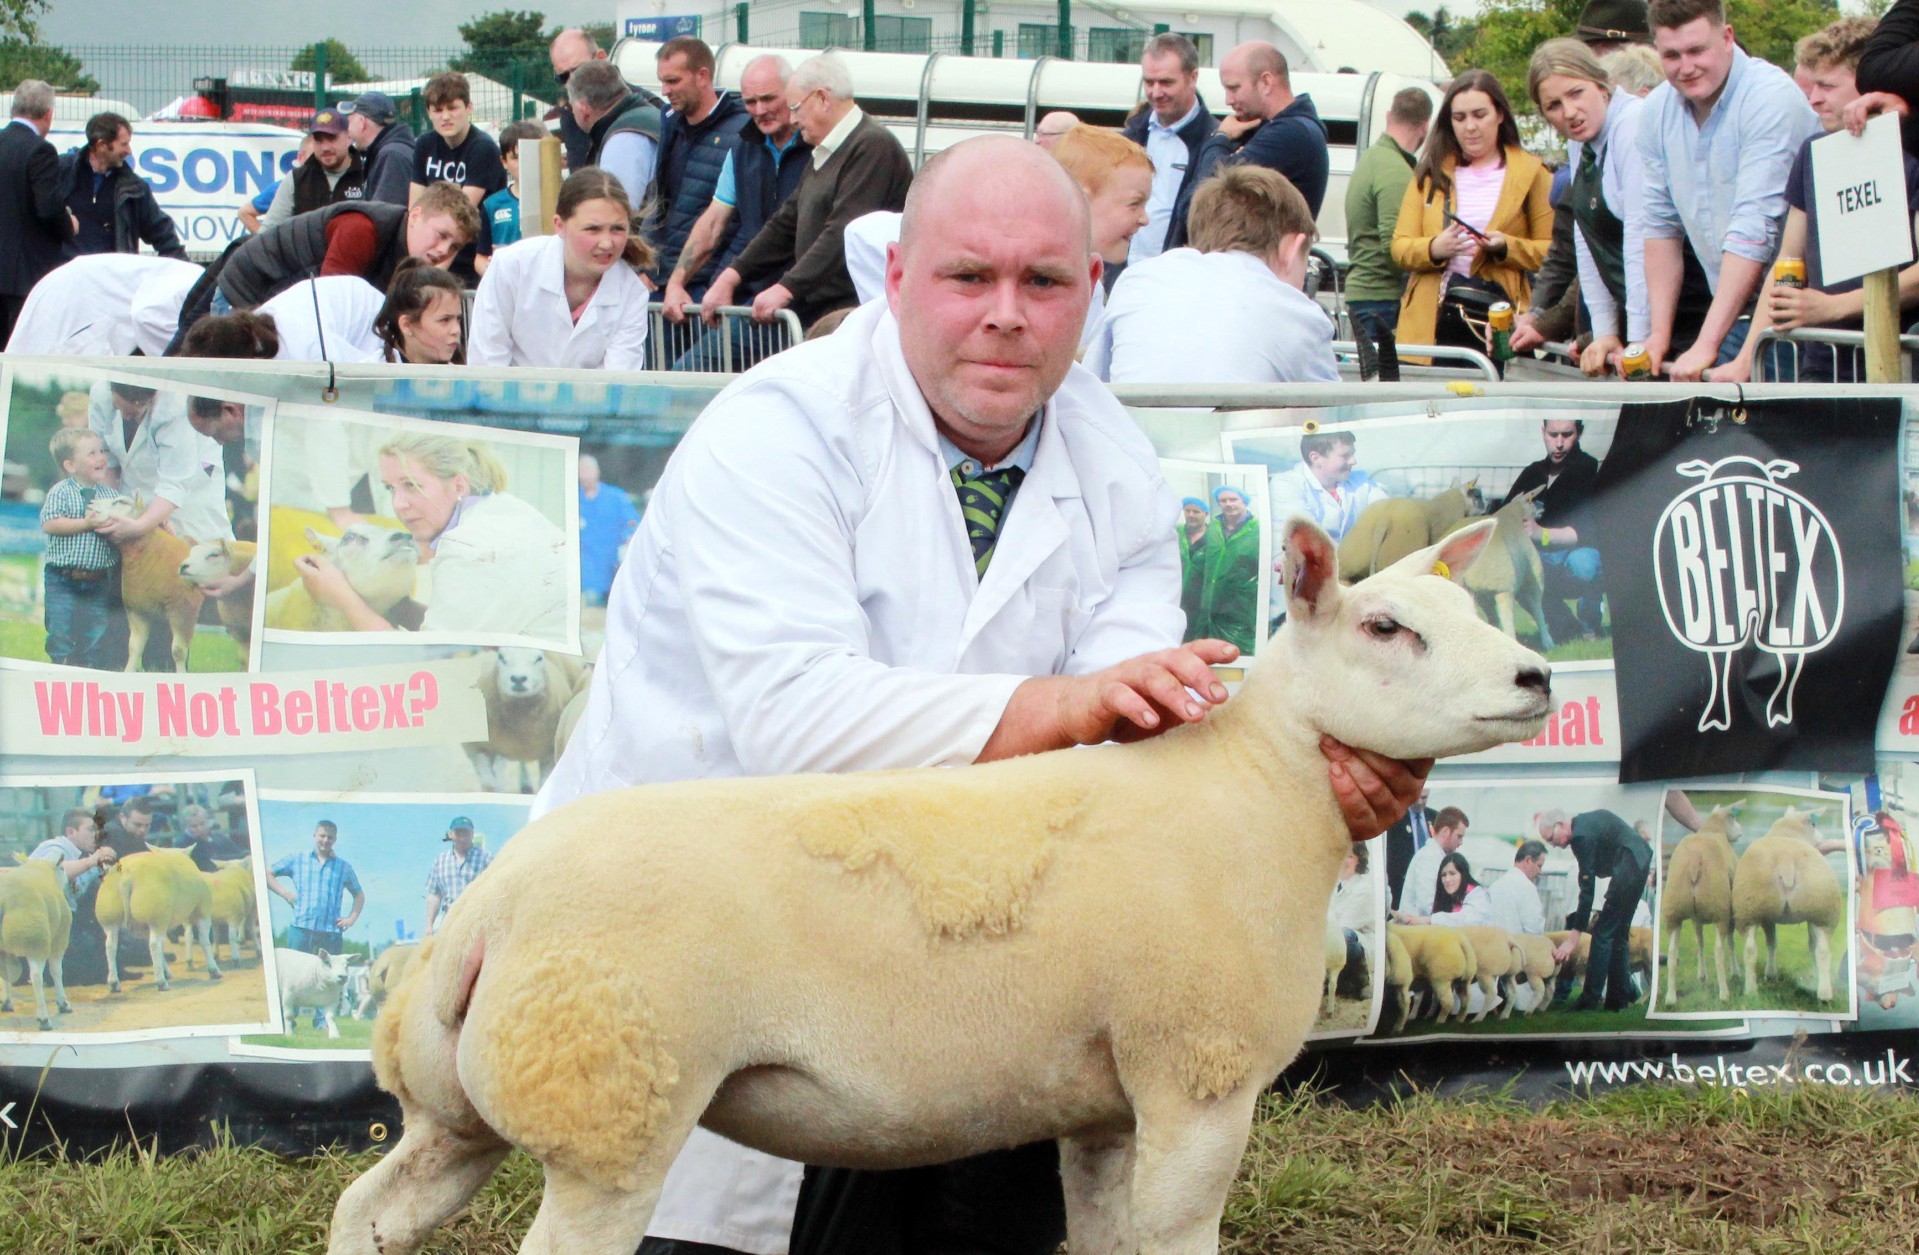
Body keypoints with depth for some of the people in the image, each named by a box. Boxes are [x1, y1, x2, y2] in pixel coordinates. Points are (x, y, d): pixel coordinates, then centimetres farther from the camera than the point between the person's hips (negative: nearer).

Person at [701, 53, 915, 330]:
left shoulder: (873, 146, -11)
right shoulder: (824, 156, 24)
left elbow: (844, 234, -20)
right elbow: (786, 224, 25)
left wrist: (787, 288, -22)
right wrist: (730, 277, 15)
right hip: (814, 311, 9)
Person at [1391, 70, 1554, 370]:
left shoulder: (1530, 173, 9)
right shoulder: (1431, 172, 14)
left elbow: (1551, 251, 3)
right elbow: (1400, 247, 8)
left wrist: (1506, 247, -15)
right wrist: (1435, 249, -13)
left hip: (1499, 322, -2)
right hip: (1432, 322, 2)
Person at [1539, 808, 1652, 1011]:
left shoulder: (1582, 836, -16)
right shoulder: (1586, 822, 13)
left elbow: (1587, 889, -17)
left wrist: (1574, 937, -16)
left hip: (1627, 867, -10)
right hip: (1640, 863, 10)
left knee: (1603, 932, -6)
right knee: (1618, 932, 16)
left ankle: (1590, 1000, -7)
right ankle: (1619, 998, 17)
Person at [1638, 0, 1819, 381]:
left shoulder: (1772, 99, -18)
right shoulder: (1657, 111, 4)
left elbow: (1754, 229, -24)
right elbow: (1662, 226, 10)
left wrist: (1705, 346, -27)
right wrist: (1659, 335, 1)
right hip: (1734, 309, 6)